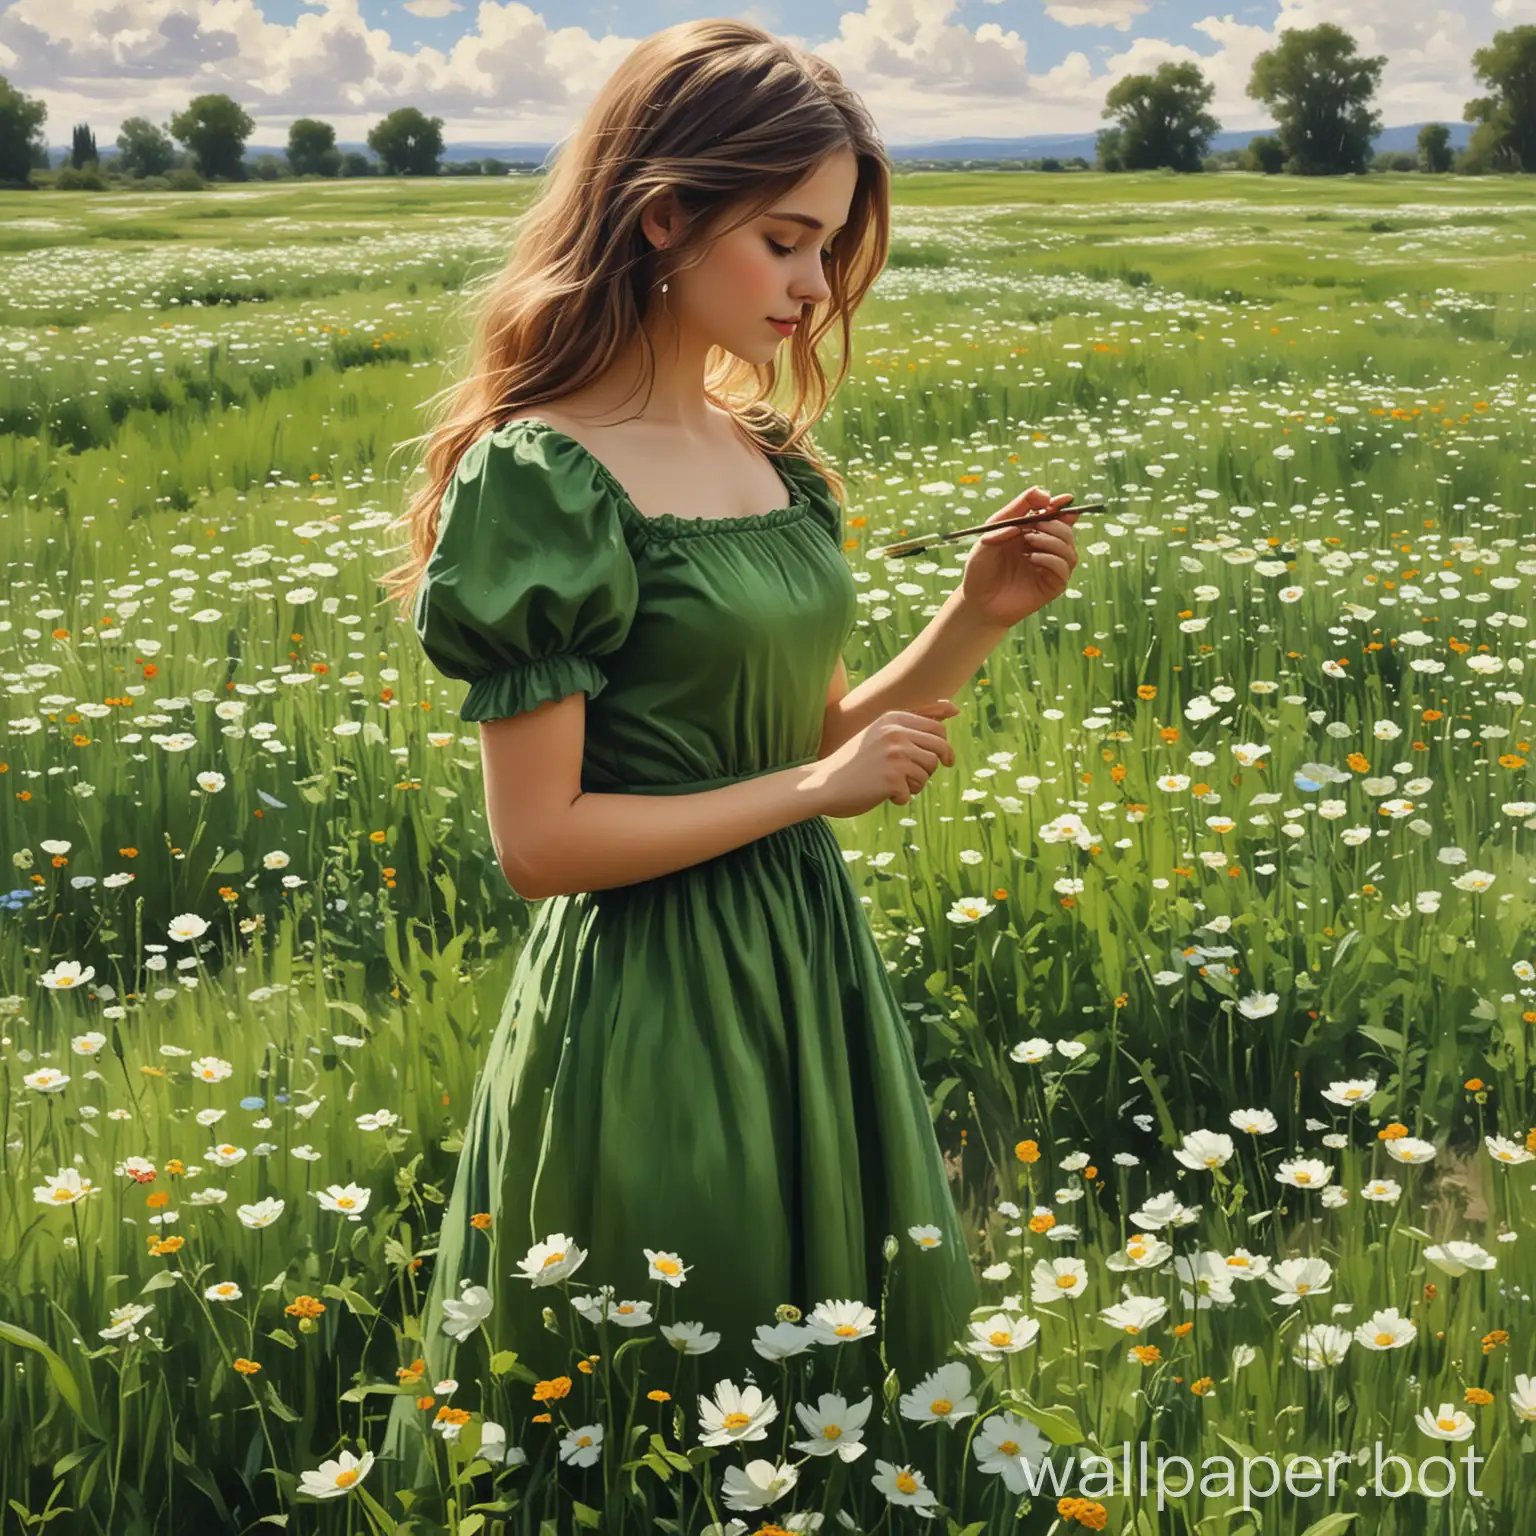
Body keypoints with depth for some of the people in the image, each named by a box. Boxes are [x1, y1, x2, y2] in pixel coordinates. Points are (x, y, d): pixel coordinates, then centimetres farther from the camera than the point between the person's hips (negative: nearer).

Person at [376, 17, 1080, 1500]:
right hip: (648, 1017, -7)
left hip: (812, 982, 7)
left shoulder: (771, 455, 6)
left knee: (847, 1379, 19)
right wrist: (817, 789, -15)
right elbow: (540, 841, -18)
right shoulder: (541, 475, -15)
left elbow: (811, 734, 11)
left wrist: (978, 616, -2)